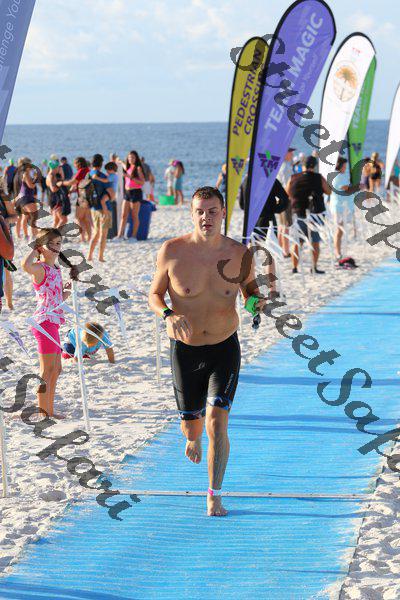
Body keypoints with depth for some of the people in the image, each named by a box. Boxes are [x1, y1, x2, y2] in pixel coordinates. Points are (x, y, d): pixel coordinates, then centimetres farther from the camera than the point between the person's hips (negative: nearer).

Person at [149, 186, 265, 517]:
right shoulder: (172, 251, -11)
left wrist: (257, 301, -13)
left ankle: (215, 497, 0)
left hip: (225, 350, 0)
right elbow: (154, 294, 0)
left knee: (217, 423, -13)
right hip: (185, 350, 1)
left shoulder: (240, 254, -7)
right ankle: (193, 436, 53)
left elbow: (250, 287, 11)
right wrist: (168, 315, -22)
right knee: (191, 424, 13)